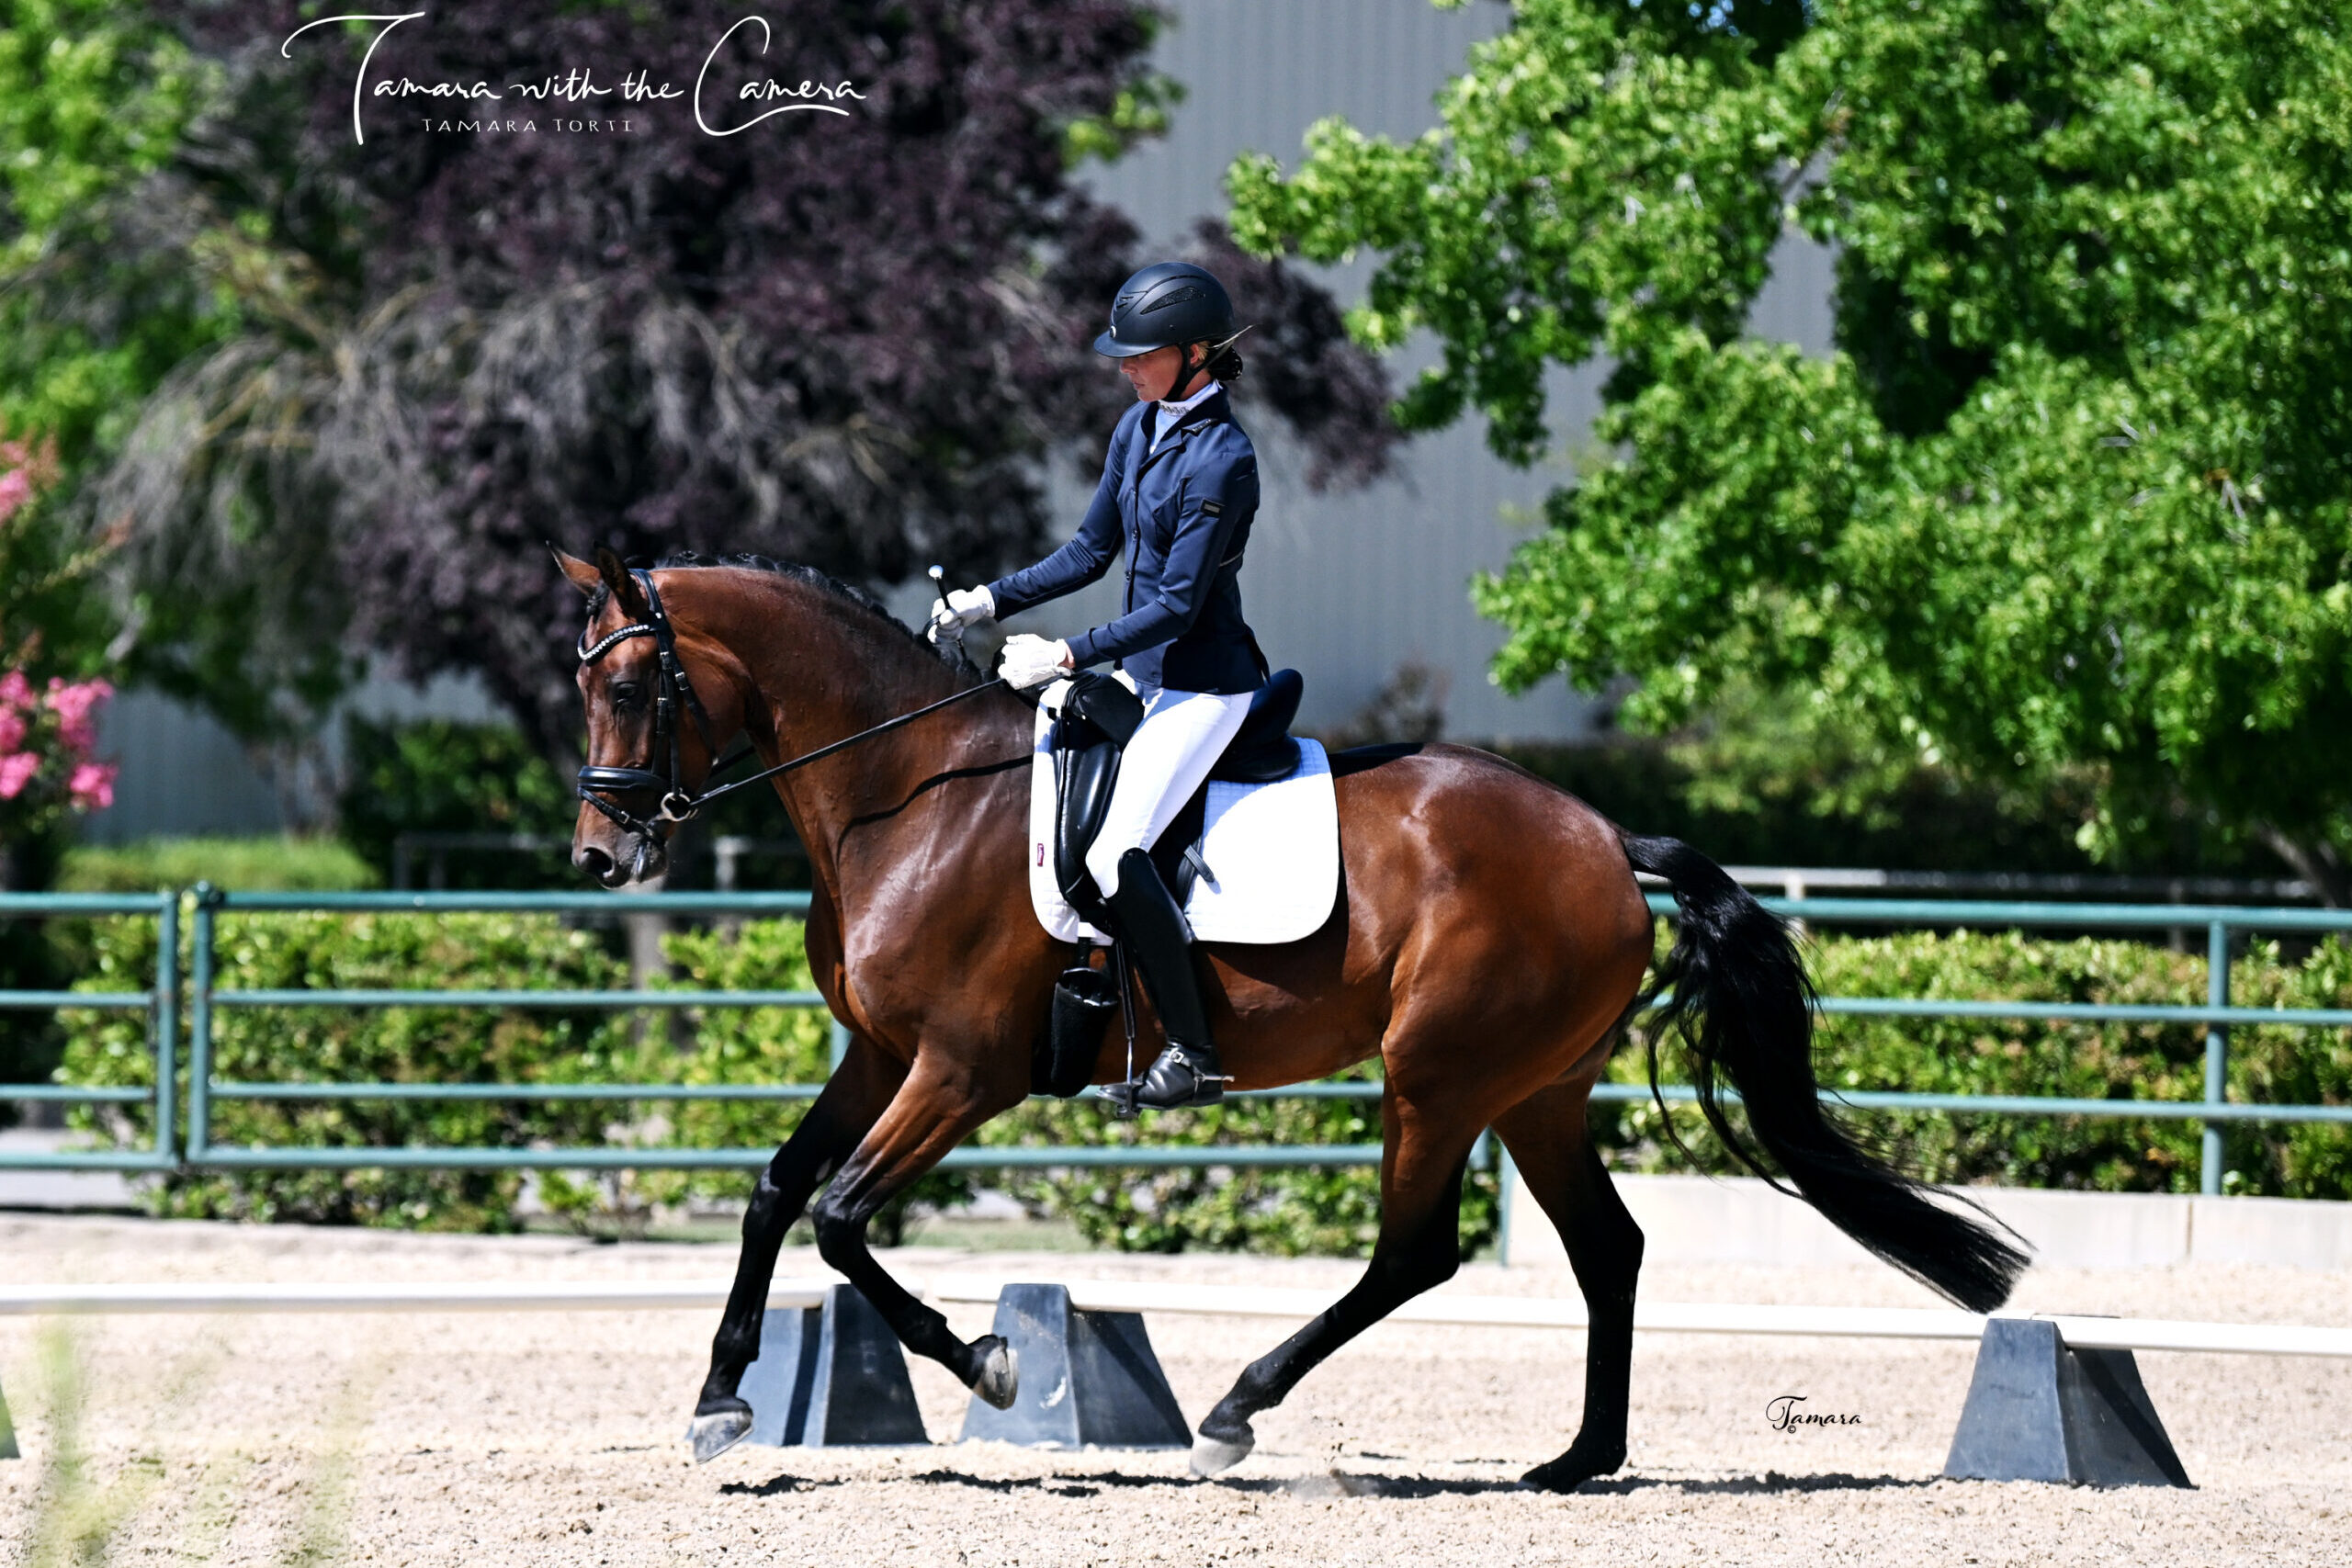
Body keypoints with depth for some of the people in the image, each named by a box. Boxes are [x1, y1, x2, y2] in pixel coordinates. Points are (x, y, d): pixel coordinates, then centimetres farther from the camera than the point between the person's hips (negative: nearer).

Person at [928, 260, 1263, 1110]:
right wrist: (992, 601, 4)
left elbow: (1179, 604, -22)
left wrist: (1068, 655, -24)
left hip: (1203, 684, -10)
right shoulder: (1140, 426, 6)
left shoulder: (1221, 459, -21)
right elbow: (1091, 553, 14)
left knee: (1115, 855, -21)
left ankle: (1196, 1055, -14)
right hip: (1141, 672, 10)